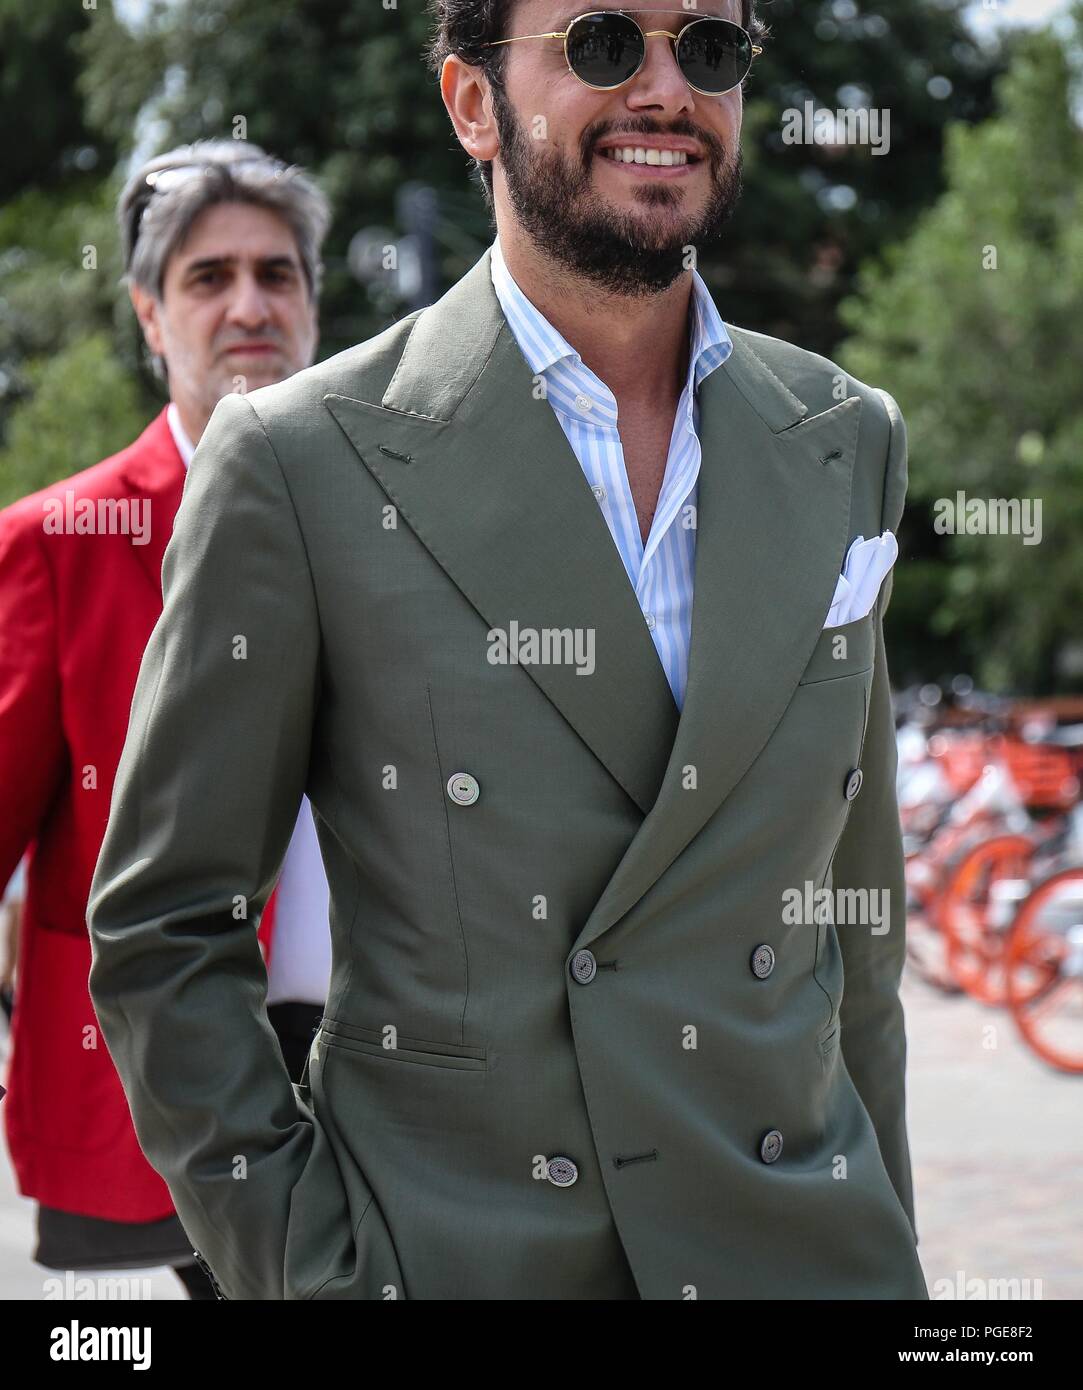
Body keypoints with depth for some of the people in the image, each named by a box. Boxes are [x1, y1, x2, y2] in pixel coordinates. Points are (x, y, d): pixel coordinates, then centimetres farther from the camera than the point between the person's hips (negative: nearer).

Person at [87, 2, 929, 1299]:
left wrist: (886, 1243, 12)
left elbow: (854, 896, 12)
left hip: (802, 1245, 3)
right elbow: (163, 931, -4)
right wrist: (306, 1272, -9)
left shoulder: (850, 442, 6)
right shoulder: (303, 460, -8)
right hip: (448, 1257, -3)